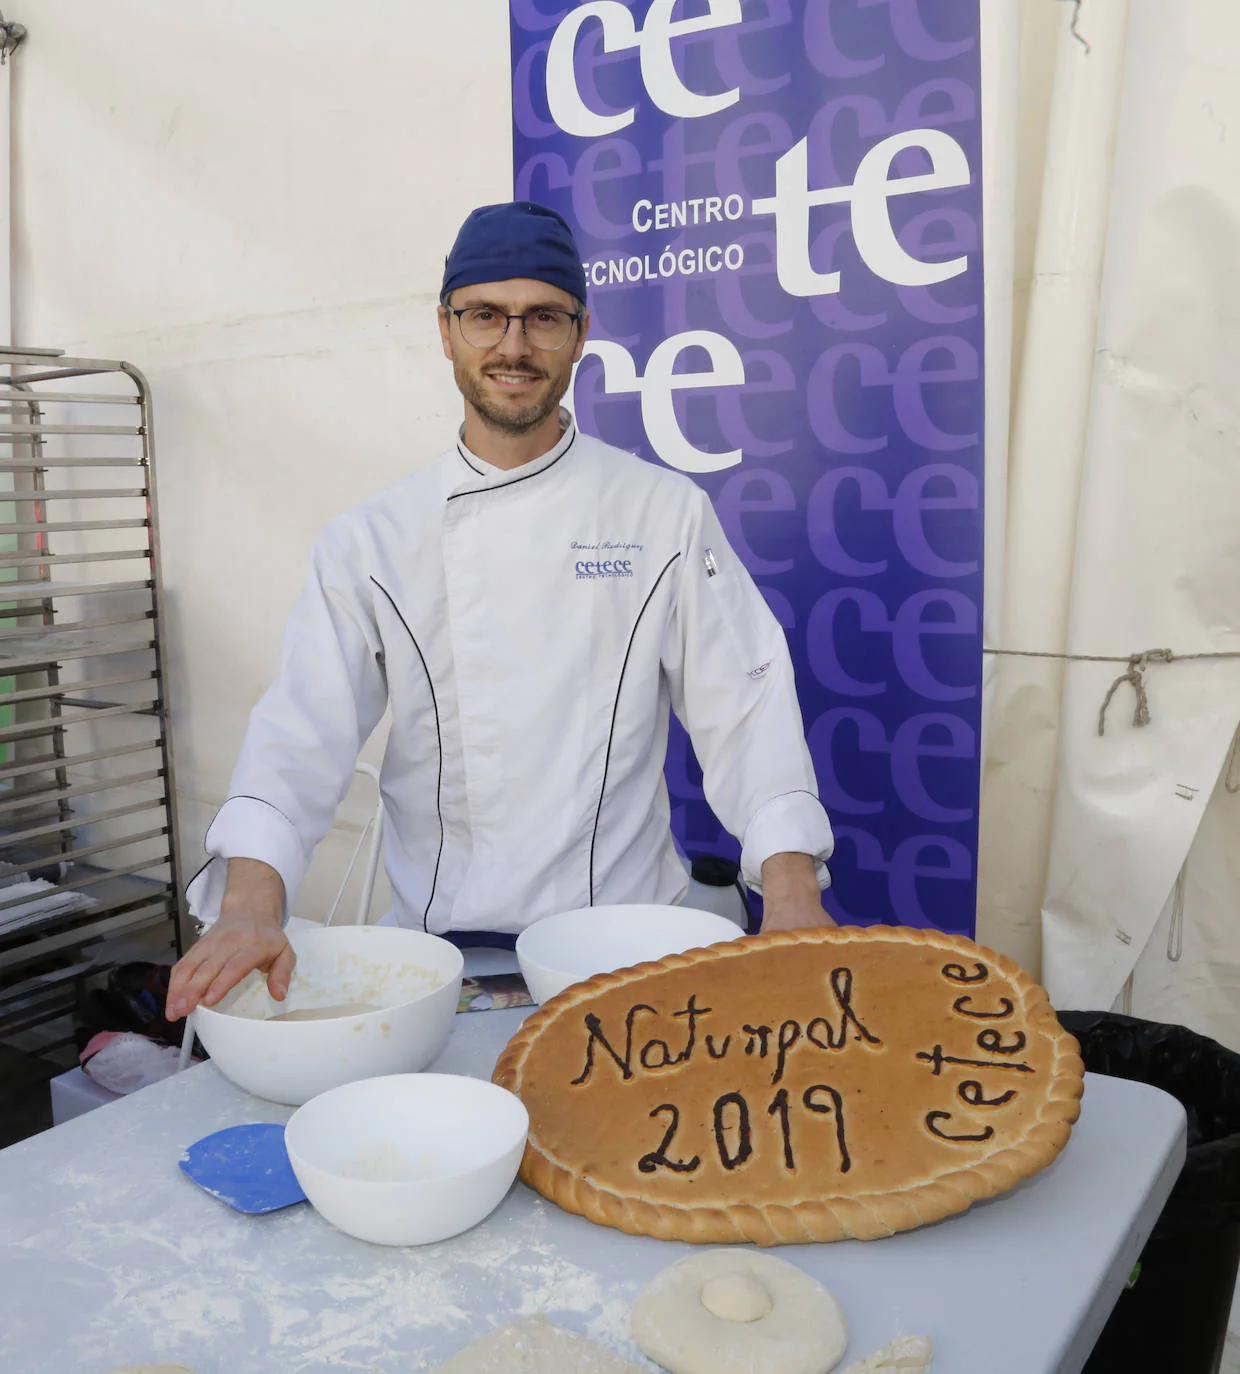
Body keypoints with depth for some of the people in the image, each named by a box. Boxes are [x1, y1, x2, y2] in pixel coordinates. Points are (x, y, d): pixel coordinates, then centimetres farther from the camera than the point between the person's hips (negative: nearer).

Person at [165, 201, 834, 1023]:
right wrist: (251, 901, -22)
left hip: (622, 941, -1)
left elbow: (744, 703, -1)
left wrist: (792, 895, -15)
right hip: (439, 947, 1)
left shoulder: (668, 514, 3)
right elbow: (307, 723, -4)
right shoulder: (371, 539, 5)